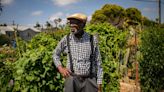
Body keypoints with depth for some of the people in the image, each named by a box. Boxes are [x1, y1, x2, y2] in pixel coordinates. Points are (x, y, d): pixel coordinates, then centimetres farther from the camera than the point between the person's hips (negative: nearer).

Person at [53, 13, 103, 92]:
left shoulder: (92, 40, -1)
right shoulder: (66, 39, -1)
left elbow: (97, 63, 3)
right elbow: (55, 54, 17)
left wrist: (99, 84, 1)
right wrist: (60, 68, -1)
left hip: (89, 81, 0)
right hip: (72, 81, 0)